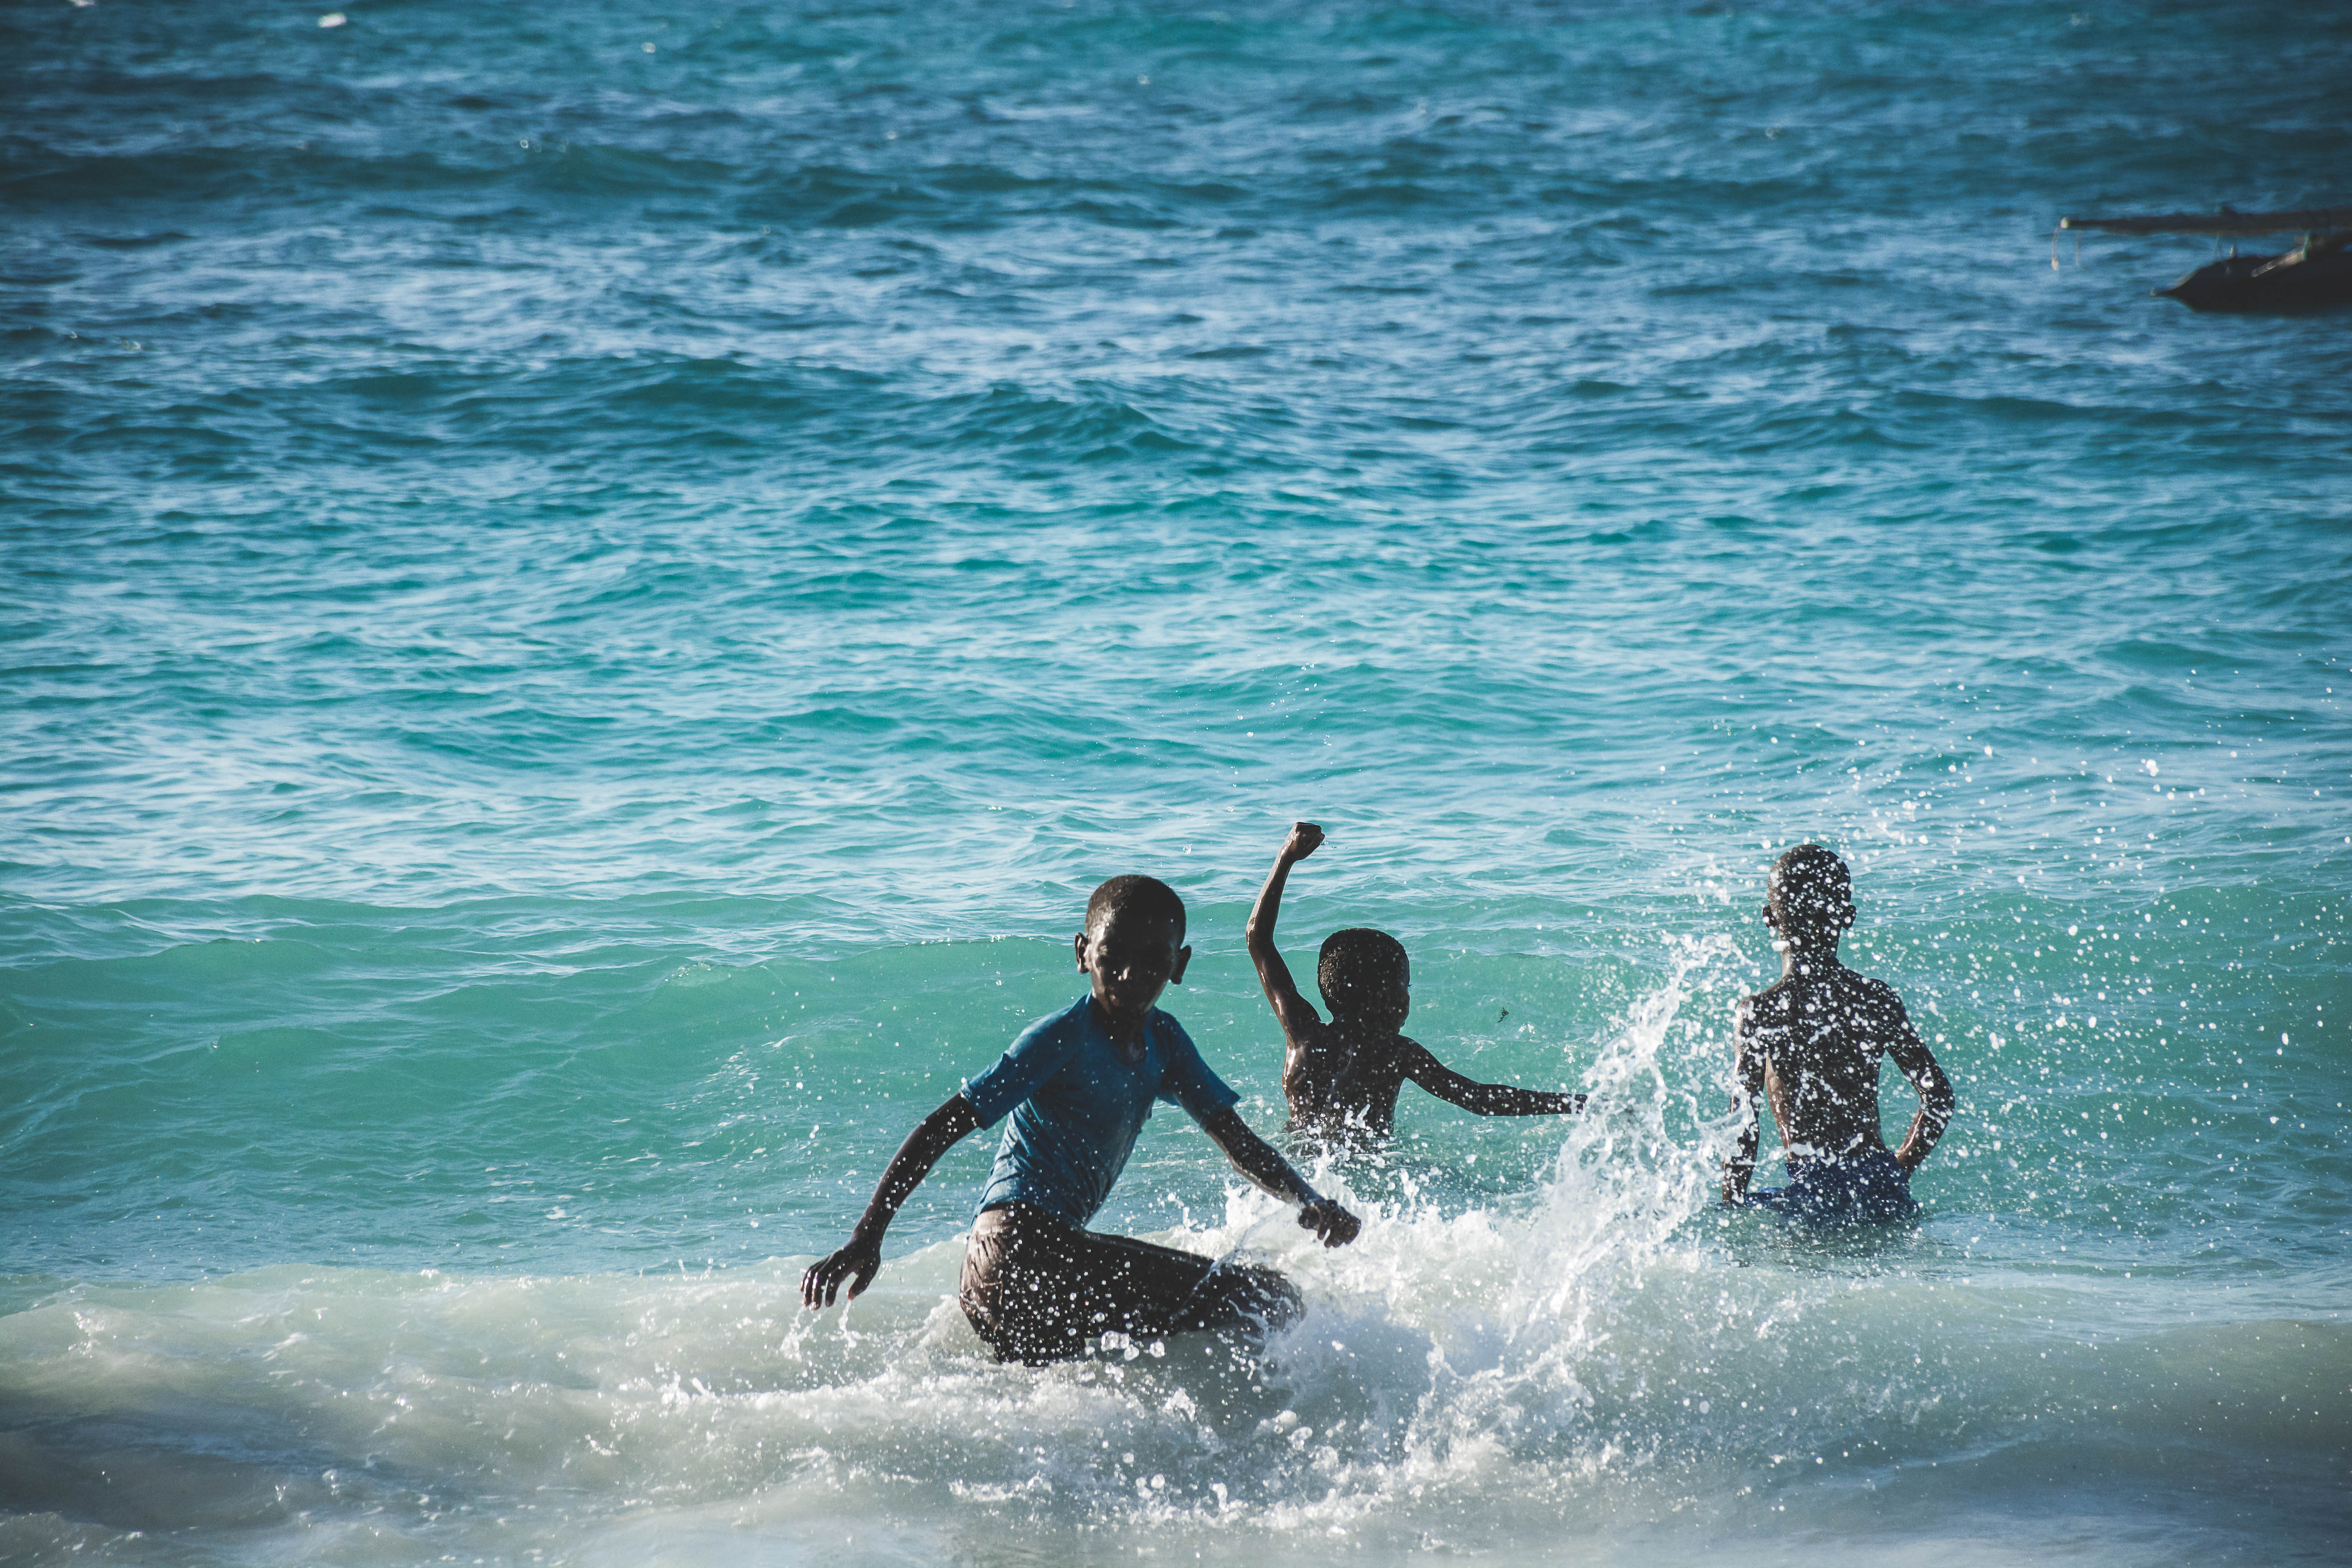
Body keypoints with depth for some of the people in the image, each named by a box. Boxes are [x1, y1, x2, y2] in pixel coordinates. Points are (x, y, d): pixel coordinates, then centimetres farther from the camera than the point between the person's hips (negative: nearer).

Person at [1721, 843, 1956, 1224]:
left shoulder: (1757, 1014, -5)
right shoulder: (1879, 1000, 8)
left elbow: (1744, 1128, -7)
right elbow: (1940, 1099, 10)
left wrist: (1731, 1208, 4)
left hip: (1813, 1195, -4)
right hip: (1884, 1192, 4)